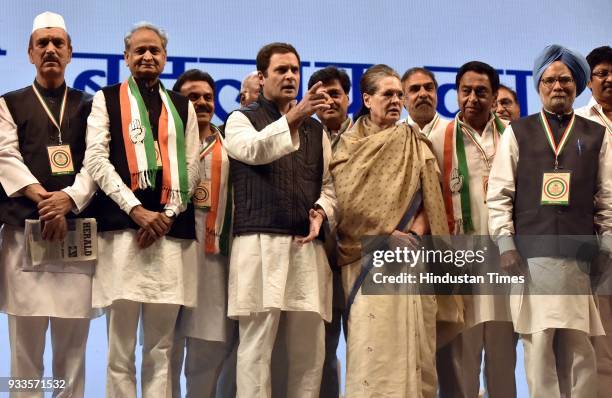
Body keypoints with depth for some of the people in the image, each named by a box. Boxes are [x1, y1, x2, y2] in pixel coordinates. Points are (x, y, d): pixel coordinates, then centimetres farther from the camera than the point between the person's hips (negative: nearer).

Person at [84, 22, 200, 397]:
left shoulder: (183, 106, 18)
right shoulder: (107, 99, 11)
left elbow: (192, 167, 11)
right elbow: (96, 159, -1)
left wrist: (167, 214, -4)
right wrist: (136, 210, -11)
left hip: (172, 230, 3)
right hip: (122, 227, -2)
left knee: (161, 346, 5)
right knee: (121, 346, -1)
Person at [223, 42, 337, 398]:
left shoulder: (316, 129, 21)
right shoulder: (242, 119, 8)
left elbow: (329, 183, 19)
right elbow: (255, 150, -15)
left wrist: (322, 211, -3)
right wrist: (293, 118, -31)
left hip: (307, 247, 4)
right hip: (260, 244, -4)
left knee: (309, 350, 4)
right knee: (257, 346, -6)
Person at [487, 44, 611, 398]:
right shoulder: (518, 133, 10)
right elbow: (499, 193, 5)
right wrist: (505, 243, -4)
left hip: (579, 255, 1)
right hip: (530, 253, -1)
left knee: (578, 347, 2)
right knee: (539, 343, -3)